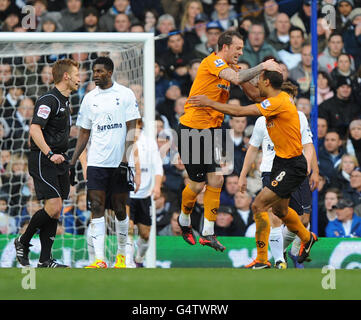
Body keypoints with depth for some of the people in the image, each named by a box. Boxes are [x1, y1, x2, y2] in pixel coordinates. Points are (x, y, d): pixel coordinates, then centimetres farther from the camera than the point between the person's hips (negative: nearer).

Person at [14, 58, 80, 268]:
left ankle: (45, 259, 7)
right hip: (42, 161, -9)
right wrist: (50, 154, -31)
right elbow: (35, 129, -23)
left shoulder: (65, 102, 18)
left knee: (56, 212, 5)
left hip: (58, 160, 9)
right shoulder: (48, 101, -12)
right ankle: (23, 242, 2)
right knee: (53, 207, -16)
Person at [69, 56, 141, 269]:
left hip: (119, 163, -3)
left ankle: (122, 255, 21)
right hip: (96, 163, 3)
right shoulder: (90, 98, 10)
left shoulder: (125, 94, -1)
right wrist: (72, 163, 11)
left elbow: (131, 130, -4)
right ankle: (100, 260, -12)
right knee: (97, 208, -7)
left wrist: (125, 160, -13)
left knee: (120, 209, 5)